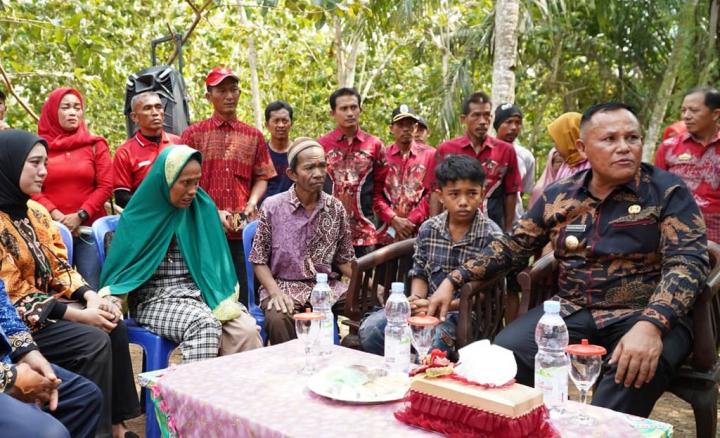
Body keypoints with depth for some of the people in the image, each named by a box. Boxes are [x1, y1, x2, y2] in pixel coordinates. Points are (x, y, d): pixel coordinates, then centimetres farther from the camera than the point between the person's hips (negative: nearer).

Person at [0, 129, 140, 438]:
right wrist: (79, 315, -21)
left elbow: (60, 267, 11)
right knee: (94, 342, -22)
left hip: (48, 302, 8)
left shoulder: (36, 212, 8)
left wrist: (91, 297, -9)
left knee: (114, 326, -11)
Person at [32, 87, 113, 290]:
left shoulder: (96, 145, 9)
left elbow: (105, 186, 2)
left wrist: (80, 216, -8)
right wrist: (55, 215, -10)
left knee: (92, 288, -4)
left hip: (90, 229, 0)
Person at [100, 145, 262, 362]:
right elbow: (122, 270, 3)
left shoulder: (203, 209, 8)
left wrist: (223, 300, -2)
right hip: (156, 298, -3)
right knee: (204, 325, -34)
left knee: (247, 330, -26)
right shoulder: (140, 216, 0)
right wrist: (112, 303, -15)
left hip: (202, 293, 3)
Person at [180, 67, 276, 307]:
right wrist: (213, 213, -9)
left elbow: (261, 177, 16)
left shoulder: (253, 136, 13)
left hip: (243, 231, 2)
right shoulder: (194, 134, 5)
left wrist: (252, 203, -3)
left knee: (242, 298, 4)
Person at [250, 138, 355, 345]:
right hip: (284, 285, -3)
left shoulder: (336, 208, 4)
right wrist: (275, 292, -17)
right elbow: (259, 261, 0)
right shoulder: (272, 207, -4)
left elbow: (345, 260, 9)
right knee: (278, 318, -36)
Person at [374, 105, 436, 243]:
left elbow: (432, 194, 0)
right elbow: (376, 194, 2)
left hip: (419, 232, 0)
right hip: (387, 233, 1)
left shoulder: (429, 154, 5)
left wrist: (410, 222, -7)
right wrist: (394, 220, -11)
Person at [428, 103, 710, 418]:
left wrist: (651, 325, -30)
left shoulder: (667, 192, -3)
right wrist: (453, 280, 4)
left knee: (639, 367, -37)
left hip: (644, 315, -2)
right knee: (504, 354, -23)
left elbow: (689, 260, -13)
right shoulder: (558, 196, 7)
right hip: (571, 312, 3)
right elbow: (512, 247, 14)